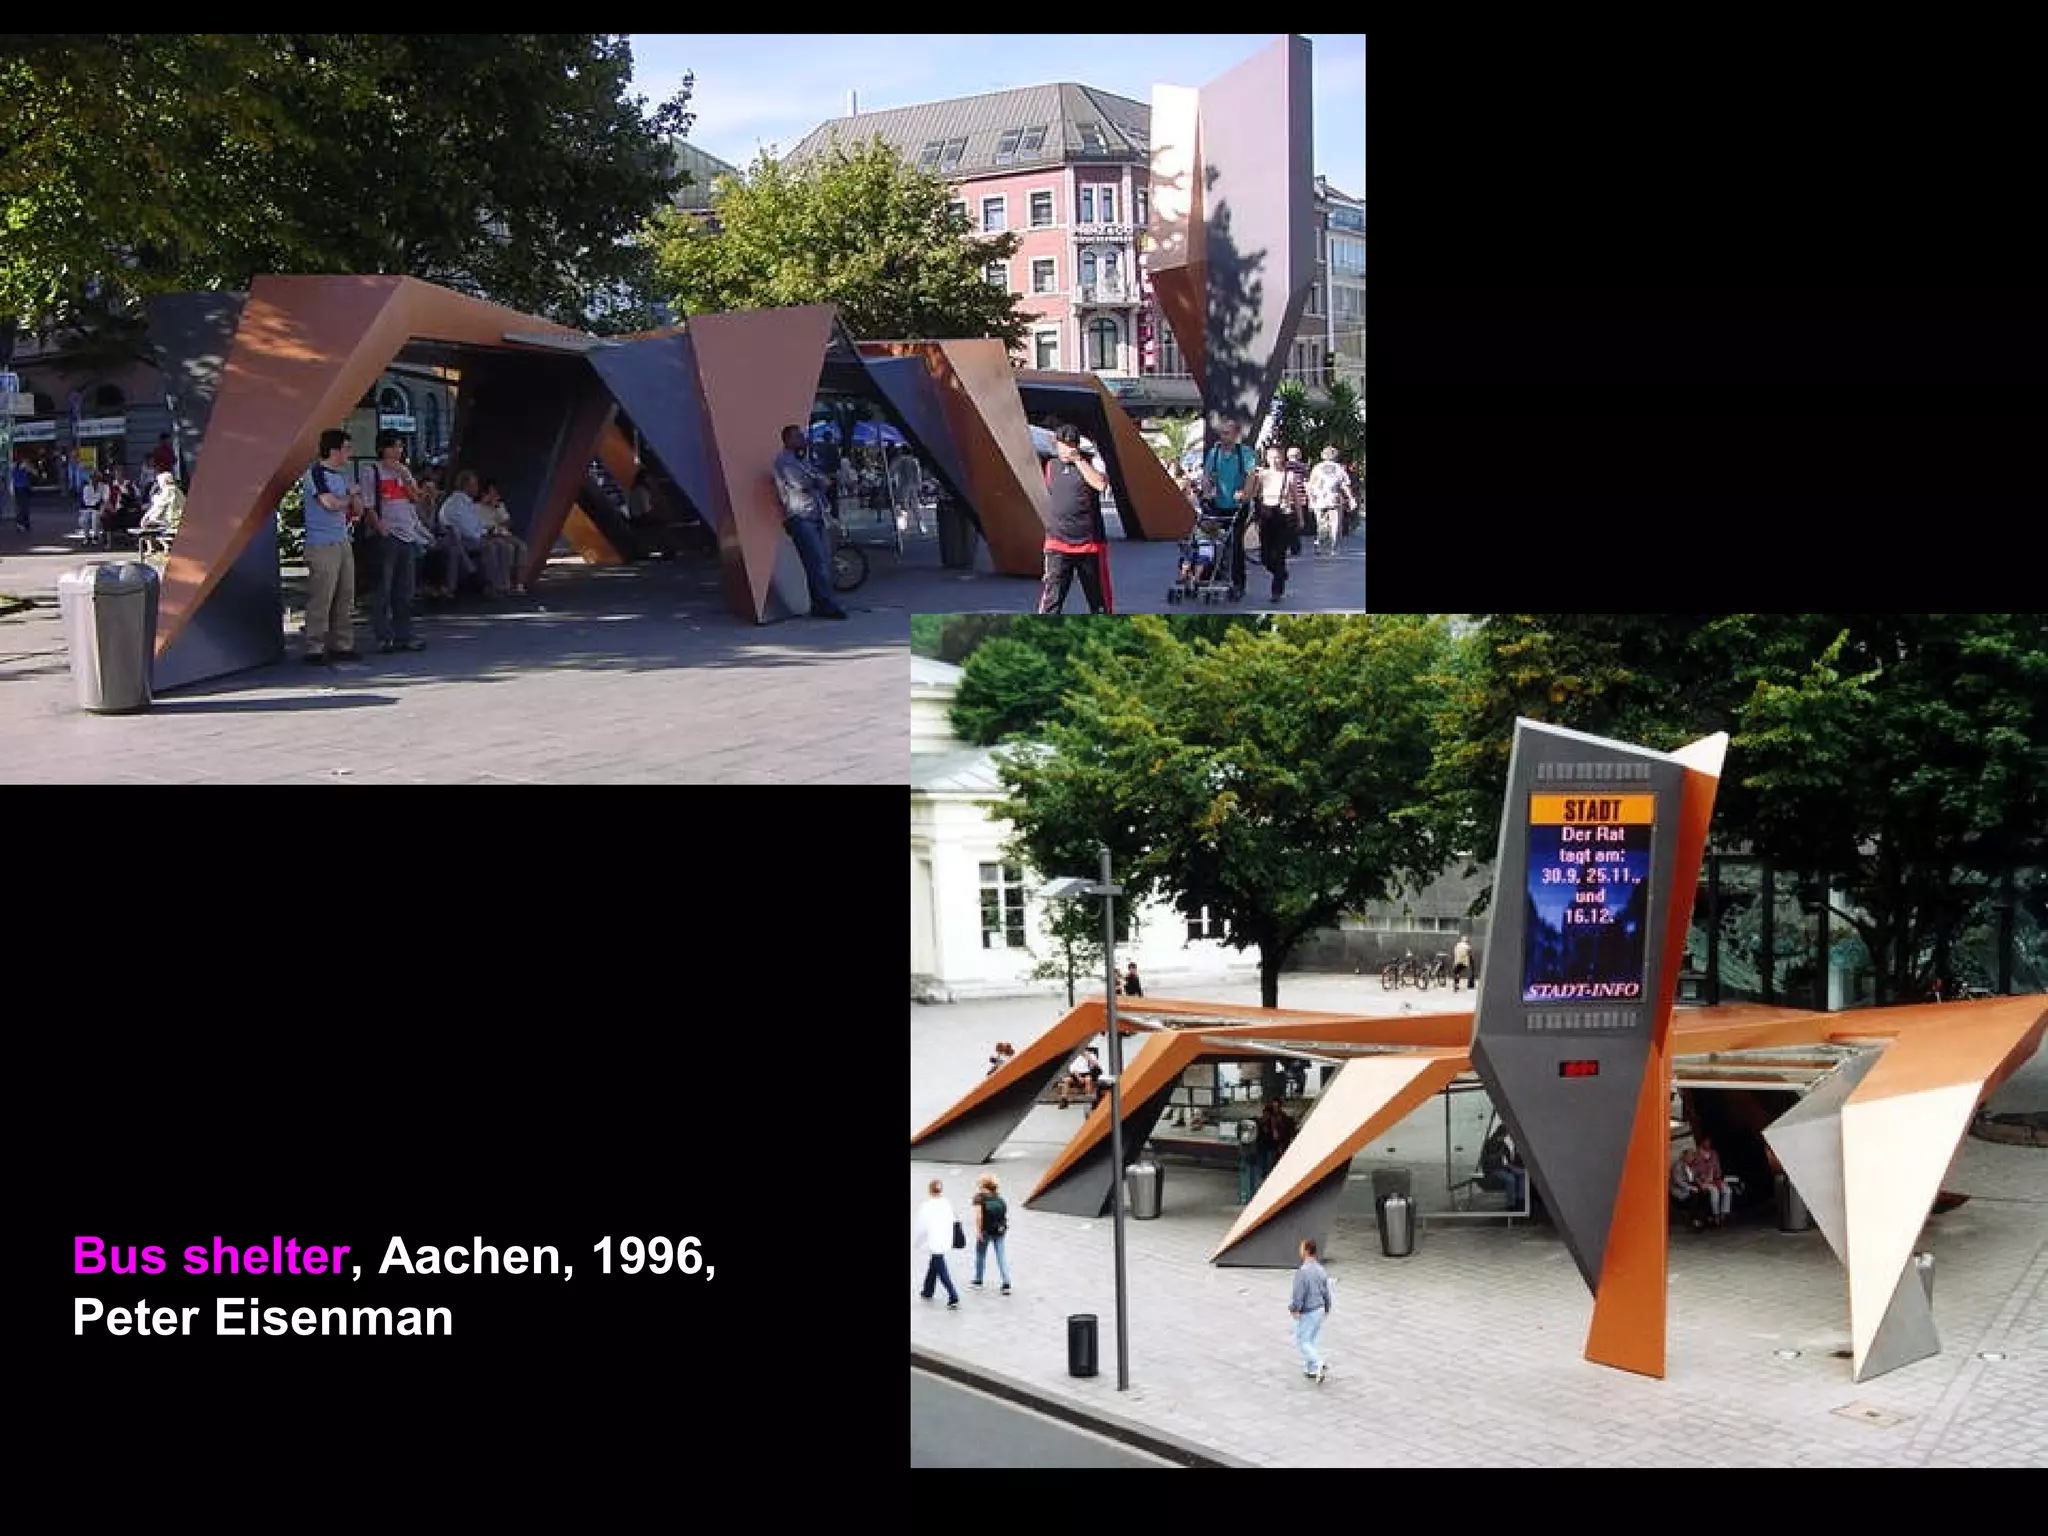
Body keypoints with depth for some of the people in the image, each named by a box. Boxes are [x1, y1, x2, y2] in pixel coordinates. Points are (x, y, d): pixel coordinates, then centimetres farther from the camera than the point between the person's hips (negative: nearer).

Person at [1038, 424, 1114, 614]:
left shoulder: (1088, 464, -3)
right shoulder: (1051, 466, 8)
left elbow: (1101, 484, -25)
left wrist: (1078, 459, -23)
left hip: (1090, 543, -1)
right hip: (1058, 544, 1)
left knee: (1100, 599, 12)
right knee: (1051, 598, -12)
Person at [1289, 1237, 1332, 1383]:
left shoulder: (1302, 1272, -24)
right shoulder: (1320, 1270, 2)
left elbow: (1299, 1294, -21)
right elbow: (1326, 1292, 10)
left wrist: (1293, 1309, -7)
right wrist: (1326, 1309, 21)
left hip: (1307, 1312, -8)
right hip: (1319, 1309, 8)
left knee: (1302, 1341, 3)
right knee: (1311, 1340, 19)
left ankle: (1319, 1364, -11)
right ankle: (1311, 1369, 25)